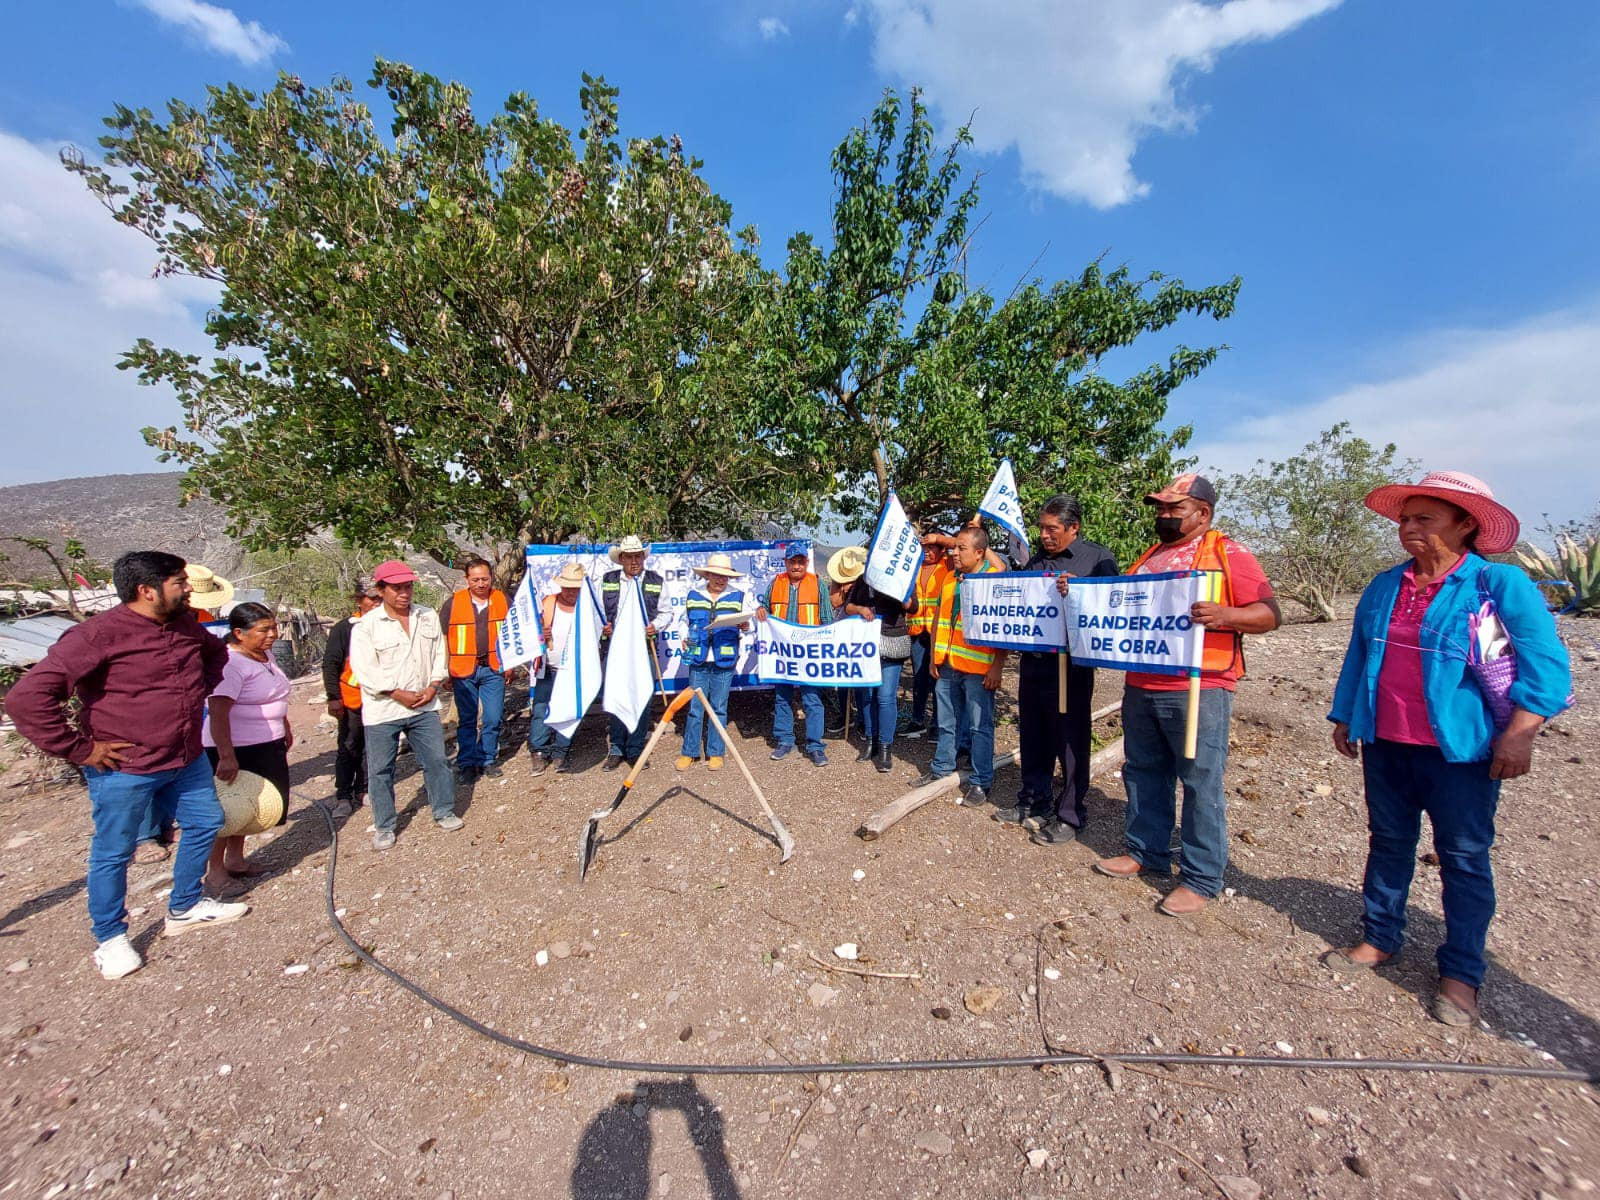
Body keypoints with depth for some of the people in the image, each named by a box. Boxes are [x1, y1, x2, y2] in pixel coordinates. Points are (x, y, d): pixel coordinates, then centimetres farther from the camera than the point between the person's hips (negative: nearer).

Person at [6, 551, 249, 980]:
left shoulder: (185, 626, 1)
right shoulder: (99, 635, -22)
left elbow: (216, 652, 25)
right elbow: (28, 698, -25)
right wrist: (79, 749, -20)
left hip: (187, 759, 7)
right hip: (124, 769, -7)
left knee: (206, 822, 17)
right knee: (113, 853, 9)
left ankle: (185, 908, 37)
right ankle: (110, 939, 30)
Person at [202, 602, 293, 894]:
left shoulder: (265, 655, 7)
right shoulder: (229, 663, -23)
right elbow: (217, 712, -30)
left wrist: (285, 727, 27)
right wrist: (226, 757, -35)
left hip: (267, 746, 9)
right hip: (234, 749, -9)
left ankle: (235, 860, 32)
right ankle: (215, 872, 18)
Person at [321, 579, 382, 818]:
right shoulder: (344, 628, -5)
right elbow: (330, 664, -4)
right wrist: (333, 697, -10)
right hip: (351, 699, -3)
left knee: (371, 748, 10)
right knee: (348, 749, 4)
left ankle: (362, 791, 22)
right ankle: (343, 796, 12)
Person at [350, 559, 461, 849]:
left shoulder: (429, 617, 5)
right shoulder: (366, 625, -8)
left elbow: (439, 655, 9)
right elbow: (366, 671, -12)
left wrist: (432, 687, -4)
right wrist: (400, 694, -13)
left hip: (424, 706, 3)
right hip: (382, 711, -3)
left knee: (437, 760, 10)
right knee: (380, 769, 8)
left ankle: (444, 812, 26)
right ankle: (383, 827, 24)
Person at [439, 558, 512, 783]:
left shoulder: (503, 600, 3)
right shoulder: (453, 603, -1)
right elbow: (443, 638, 3)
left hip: (494, 669, 1)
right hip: (463, 671, -1)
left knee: (493, 719, 4)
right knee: (466, 720, 8)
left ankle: (487, 760, 20)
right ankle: (466, 764, 19)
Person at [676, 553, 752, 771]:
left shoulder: (738, 596, 5)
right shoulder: (693, 595, 9)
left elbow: (750, 624, 6)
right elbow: (685, 622, 20)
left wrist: (745, 625, -16)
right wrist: (685, 639, 4)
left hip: (724, 662, -1)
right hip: (698, 660, 1)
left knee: (719, 708, 7)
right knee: (695, 708, 3)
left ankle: (715, 753, 18)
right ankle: (689, 752, 15)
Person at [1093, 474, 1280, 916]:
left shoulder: (1228, 554, -3)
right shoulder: (1150, 557, 17)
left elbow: (1270, 614, -10)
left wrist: (1223, 615, -29)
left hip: (1198, 689, -7)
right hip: (1140, 686, 7)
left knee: (1201, 781, 1)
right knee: (1143, 772, 15)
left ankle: (1202, 878, 15)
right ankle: (1145, 851, 31)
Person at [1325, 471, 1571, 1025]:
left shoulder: (1501, 584, -7)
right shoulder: (1383, 587, 8)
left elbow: (1545, 665, -11)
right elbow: (1357, 657, 14)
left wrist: (1518, 735, -17)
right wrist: (1344, 717, 14)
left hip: (1459, 751, -4)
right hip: (1385, 746, 5)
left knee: (1463, 859, 8)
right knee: (1388, 844, 15)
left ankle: (1461, 973, 22)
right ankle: (1379, 938, 29)